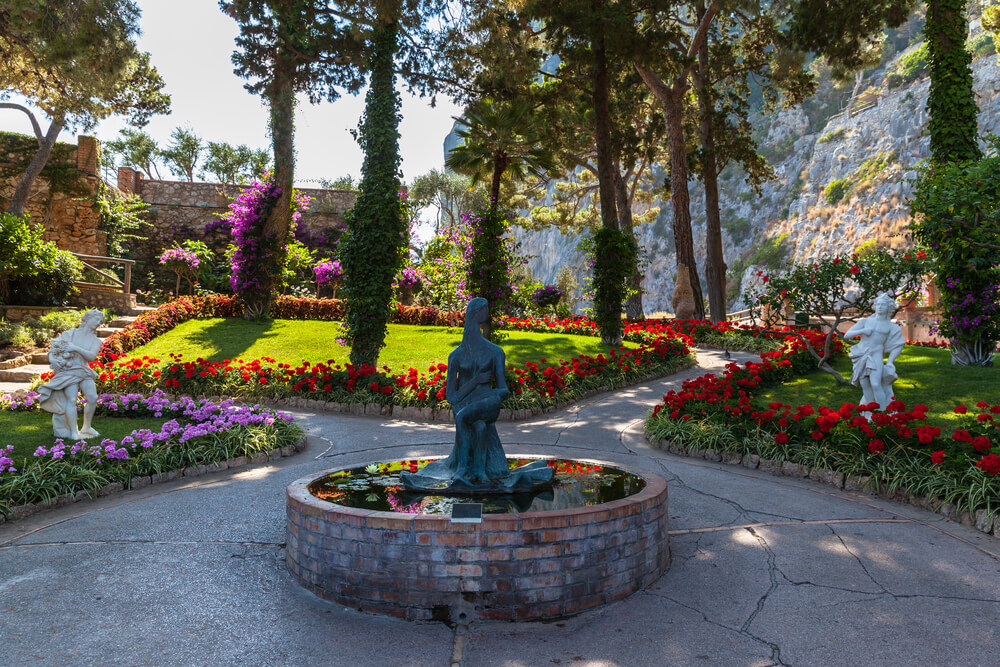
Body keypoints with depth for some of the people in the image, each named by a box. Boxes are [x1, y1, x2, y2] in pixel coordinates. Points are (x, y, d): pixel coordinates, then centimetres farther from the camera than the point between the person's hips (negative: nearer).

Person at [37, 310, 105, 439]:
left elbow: (92, 356, -8)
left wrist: (76, 348, -20)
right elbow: (55, 344, 9)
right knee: (71, 400, -13)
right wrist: (51, 357, -9)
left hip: (84, 370, 3)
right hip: (68, 370, -3)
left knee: (93, 398, -10)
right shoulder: (71, 333, 7)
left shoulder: (96, 341, 10)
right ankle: (74, 432, -11)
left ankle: (86, 427, 9)